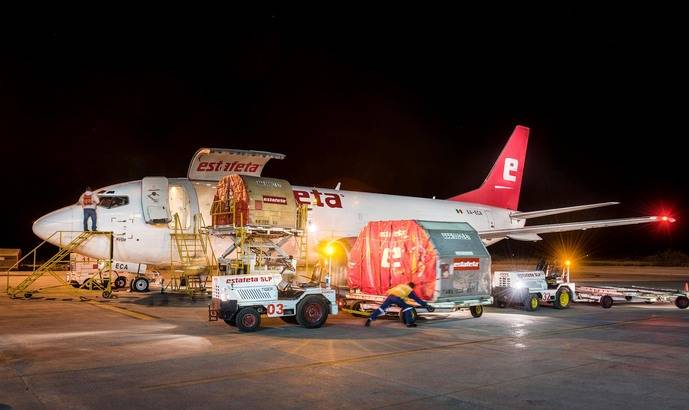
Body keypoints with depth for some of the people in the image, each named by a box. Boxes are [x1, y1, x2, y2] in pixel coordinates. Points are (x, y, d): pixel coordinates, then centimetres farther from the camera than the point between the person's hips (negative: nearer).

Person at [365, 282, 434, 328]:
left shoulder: (400, 285, 38)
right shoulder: (410, 290, 24)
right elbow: (418, 299, 25)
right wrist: (427, 306, 30)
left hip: (390, 296, 5)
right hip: (397, 297, -5)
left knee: (381, 308, 7)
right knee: (407, 307, 13)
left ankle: (370, 319, 1)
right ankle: (409, 323, 5)